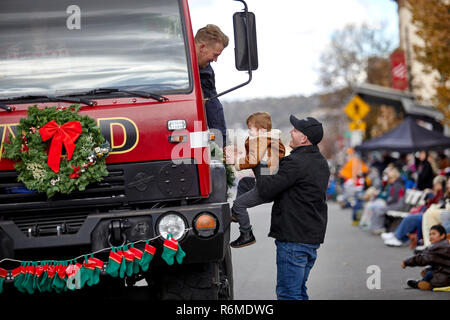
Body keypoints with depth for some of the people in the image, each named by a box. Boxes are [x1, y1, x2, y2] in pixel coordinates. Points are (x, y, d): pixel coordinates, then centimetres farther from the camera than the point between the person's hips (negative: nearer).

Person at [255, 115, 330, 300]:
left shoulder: (295, 162, -17)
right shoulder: (321, 162, 15)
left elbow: (267, 190, -20)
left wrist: (259, 174, -2)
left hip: (293, 238, -9)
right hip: (314, 236, 9)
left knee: (288, 293, -5)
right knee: (299, 291, 17)